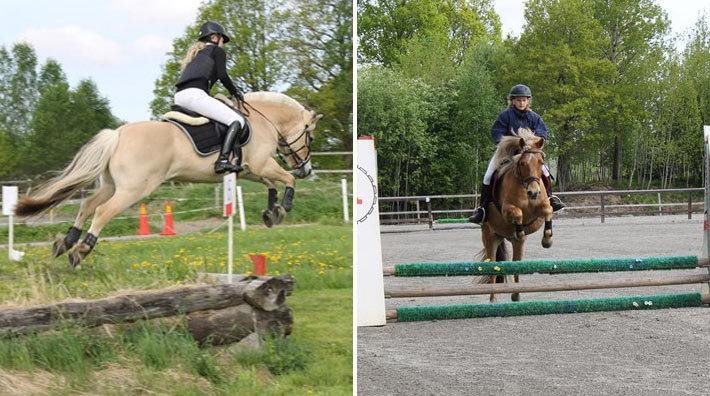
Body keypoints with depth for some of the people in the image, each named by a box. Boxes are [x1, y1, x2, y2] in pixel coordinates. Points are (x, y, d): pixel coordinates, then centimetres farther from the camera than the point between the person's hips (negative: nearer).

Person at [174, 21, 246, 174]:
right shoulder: (217, 51, 12)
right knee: (238, 121, -12)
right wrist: (236, 92, 14)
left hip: (179, 97, 9)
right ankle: (223, 160, -30)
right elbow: (223, 76, -2)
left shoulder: (196, 53, 35)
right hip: (195, 94, -9)